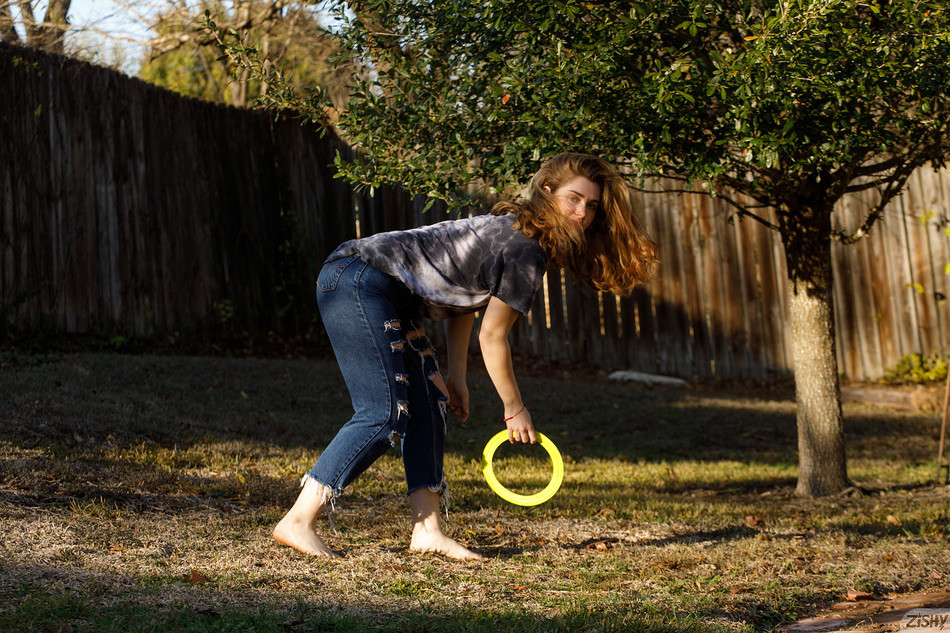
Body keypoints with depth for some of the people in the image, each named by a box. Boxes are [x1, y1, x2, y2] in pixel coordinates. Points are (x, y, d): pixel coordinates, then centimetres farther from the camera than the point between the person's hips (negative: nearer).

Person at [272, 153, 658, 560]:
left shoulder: (510, 230, 14)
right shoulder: (527, 251, -15)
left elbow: (461, 298, 19)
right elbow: (492, 336, -11)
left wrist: (456, 378, 18)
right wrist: (515, 410, 1)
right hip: (359, 282, -11)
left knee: (428, 410, 8)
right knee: (384, 416, -15)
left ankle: (427, 530, 6)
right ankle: (298, 521, -14)